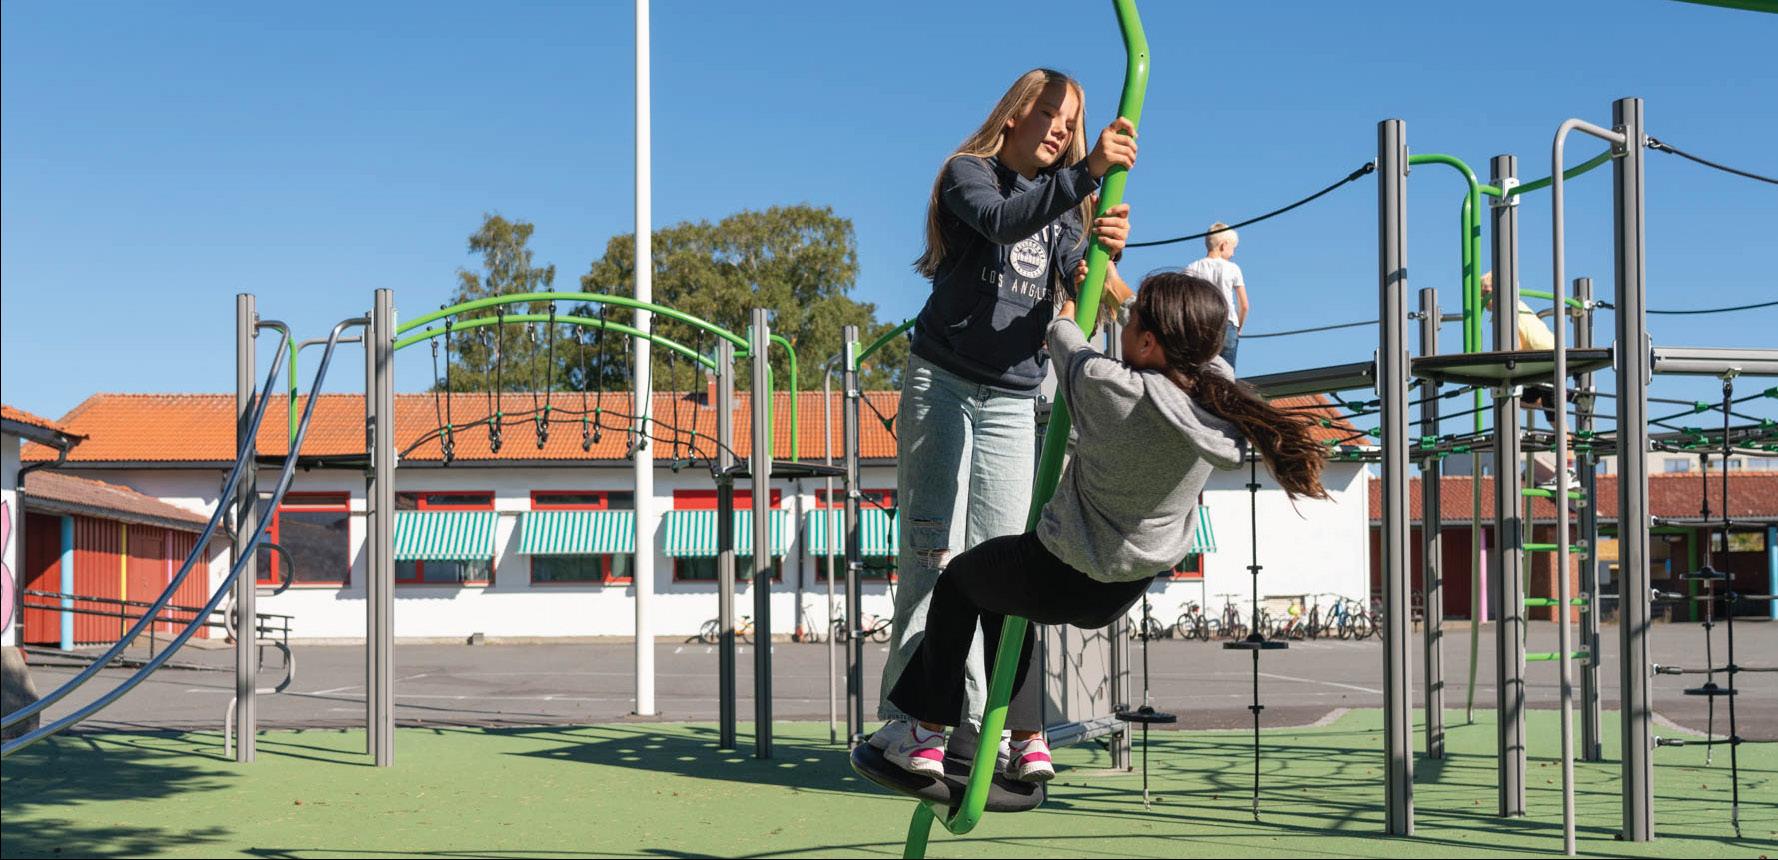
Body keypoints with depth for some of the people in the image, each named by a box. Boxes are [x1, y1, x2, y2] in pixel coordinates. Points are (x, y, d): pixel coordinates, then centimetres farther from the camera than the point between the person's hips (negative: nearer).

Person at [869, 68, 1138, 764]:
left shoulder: (1061, 205, 13)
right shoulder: (968, 173, 0)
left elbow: (1077, 276, -6)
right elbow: (1000, 220, -24)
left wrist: (1103, 251, -30)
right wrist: (1086, 173, -36)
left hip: (1014, 399, 5)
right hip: (943, 384, -5)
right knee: (934, 551, -10)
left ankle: (977, 728, 1)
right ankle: (905, 720, -10)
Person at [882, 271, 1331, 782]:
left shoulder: (1111, 390, -31)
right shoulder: (1220, 391, -14)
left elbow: (1064, 340, -8)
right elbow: (1187, 332, 9)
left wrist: (1068, 308, 15)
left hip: (1059, 580, -6)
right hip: (1123, 596, 6)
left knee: (959, 581, 25)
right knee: (1001, 588, 32)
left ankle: (928, 738, 30)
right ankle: (1027, 741, 32)